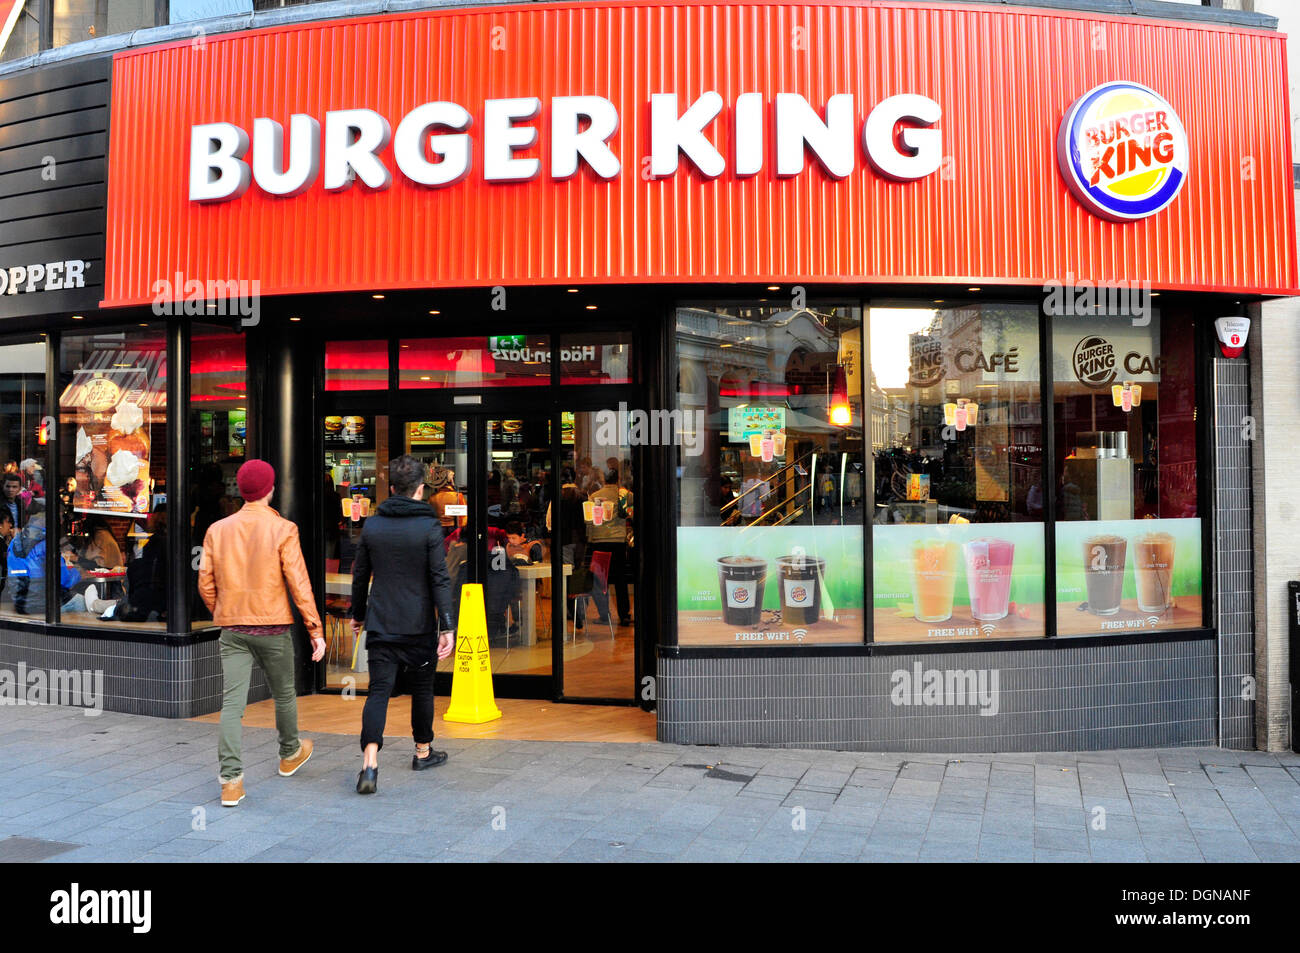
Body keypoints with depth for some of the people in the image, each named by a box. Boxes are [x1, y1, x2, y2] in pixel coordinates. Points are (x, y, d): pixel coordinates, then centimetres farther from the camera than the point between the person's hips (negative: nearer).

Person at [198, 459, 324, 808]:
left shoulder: (218, 530, 3)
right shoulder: (282, 530, -9)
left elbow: (205, 584, 5)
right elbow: (298, 584, -11)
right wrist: (315, 630, -6)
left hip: (232, 631, 3)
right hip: (273, 627, -2)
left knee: (232, 703, 0)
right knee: (284, 694, 18)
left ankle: (231, 780, -6)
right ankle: (290, 754, 38)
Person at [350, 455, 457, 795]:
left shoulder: (372, 526, 3)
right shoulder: (429, 527, -9)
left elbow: (360, 575, 11)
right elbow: (440, 580, -13)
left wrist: (357, 614, 25)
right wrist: (447, 627, -13)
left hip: (380, 626, 2)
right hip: (419, 626, -2)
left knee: (379, 690, 1)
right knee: (422, 688, 15)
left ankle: (369, 763, -15)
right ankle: (423, 752, 30)